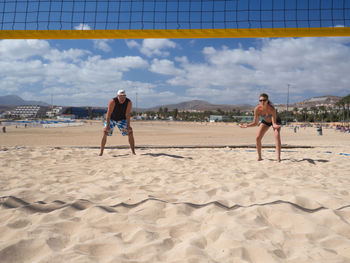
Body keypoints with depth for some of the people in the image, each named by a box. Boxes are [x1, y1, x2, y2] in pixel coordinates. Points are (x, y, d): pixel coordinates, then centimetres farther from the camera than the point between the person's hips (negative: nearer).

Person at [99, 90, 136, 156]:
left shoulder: (129, 102, -23)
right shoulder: (112, 101, -29)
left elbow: (127, 115, -21)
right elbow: (108, 114, -28)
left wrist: (128, 125, -28)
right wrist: (107, 125, -33)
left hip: (122, 119, 2)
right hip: (111, 119, -2)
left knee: (130, 133, -9)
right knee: (105, 133, -15)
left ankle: (133, 152, -2)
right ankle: (101, 152, -4)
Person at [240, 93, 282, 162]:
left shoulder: (271, 108, -39)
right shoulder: (257, 109, -30)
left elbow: (274, 124, -36)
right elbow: (255, 123, -19)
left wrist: (276, 125, -58)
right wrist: (247, 125, -34)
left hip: (275, 121, -3)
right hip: (265, 121, 3)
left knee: (277, 136, -25)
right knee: (258, 138, -8)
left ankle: (278, 157, -23)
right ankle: (259, 157, 9)